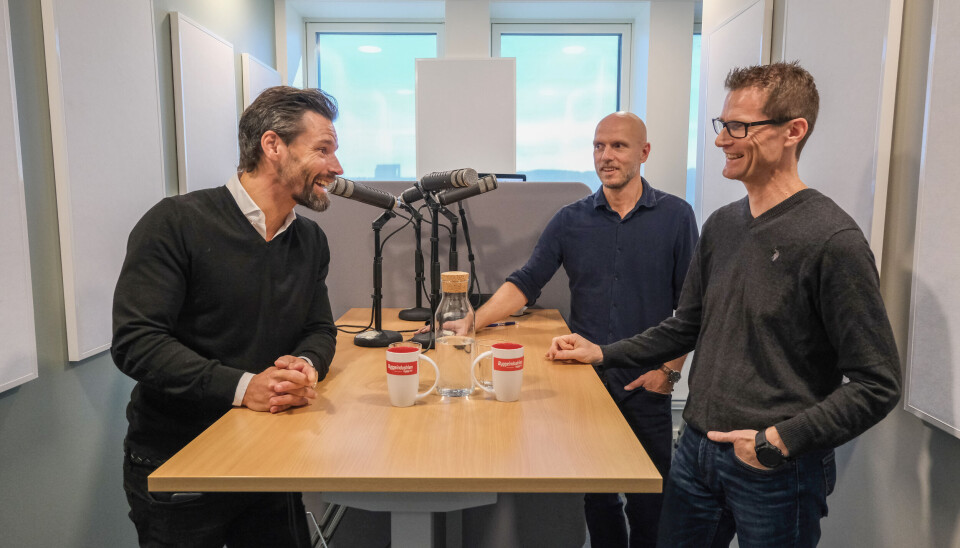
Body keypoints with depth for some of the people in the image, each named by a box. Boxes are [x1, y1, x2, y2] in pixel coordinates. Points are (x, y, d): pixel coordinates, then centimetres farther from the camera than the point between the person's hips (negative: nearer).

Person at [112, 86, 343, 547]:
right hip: (172, 469, -5)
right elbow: (135, 342, -20)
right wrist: (242, 387, -28)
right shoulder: (175, 223, -15)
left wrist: (306, 365, -15)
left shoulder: (310, 241, 4)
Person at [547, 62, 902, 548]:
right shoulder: (721, 225, 5)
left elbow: (876, 385, -14)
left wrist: (783, 439, -20)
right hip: (697, 452, 6)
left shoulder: (831, 240, -16)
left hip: (777, 471, -6)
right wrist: (603, 353, 11)